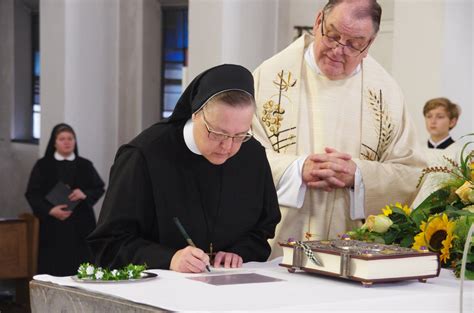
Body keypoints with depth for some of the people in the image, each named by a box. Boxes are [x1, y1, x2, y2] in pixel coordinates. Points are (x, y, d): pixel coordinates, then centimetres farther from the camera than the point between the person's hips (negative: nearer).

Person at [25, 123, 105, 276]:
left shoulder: (85, 166, 10)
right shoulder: (43, 165, 5)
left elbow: (99, 188, 10)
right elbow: (32, 193, 0)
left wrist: (85, 195, -12)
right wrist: (50, 210, -15)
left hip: (80, 225, 2)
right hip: (52, 228, -1)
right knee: (53, 268, -6)